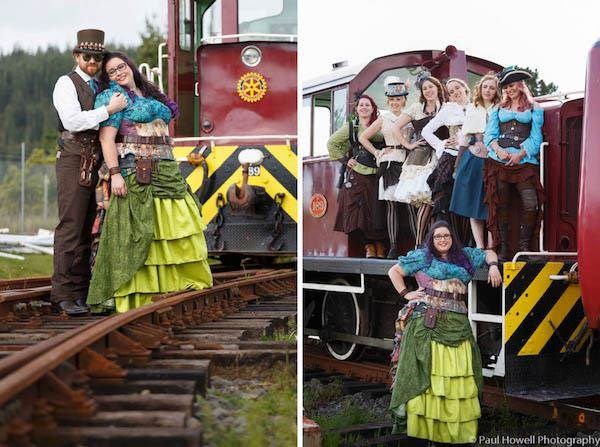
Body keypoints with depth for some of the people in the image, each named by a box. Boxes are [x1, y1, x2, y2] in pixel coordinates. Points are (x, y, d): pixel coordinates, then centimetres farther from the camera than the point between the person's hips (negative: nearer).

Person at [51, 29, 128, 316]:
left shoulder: (98, 89, 22)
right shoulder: (67, 83, -1)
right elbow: (72, 121, -16)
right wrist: (109, 110, -17)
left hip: (93, 164, 8)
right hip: (73, 160, -8)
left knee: (86, 228, 9)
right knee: (70, 226, -12)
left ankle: (82, 289, 13)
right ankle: (65, 293, -13)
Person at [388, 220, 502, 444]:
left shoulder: (464, 256, 20)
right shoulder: (422, 256, 11)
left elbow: (489, 253, 32)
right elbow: (394, 271, 14)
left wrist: (492, 266, 12)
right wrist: (405, 294, 3)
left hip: (456, 324, 3)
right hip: (426, 322, -3)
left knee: (457, 373, -3)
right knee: (425, 373, -8)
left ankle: (456, 429, 1)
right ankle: (423, 424, -7)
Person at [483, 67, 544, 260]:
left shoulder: (534, 109, 13)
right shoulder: (498, 109, 21)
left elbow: (536, 137, 4)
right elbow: (490, 134, 10)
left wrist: (520, 155, -10)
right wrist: (498, 150, -10)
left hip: (524, 161, -2)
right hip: (499, 161, 2)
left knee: (531, 204, -15)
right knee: (500, 205, -3)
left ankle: (524, 246, -4)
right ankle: (503, 247, 3)